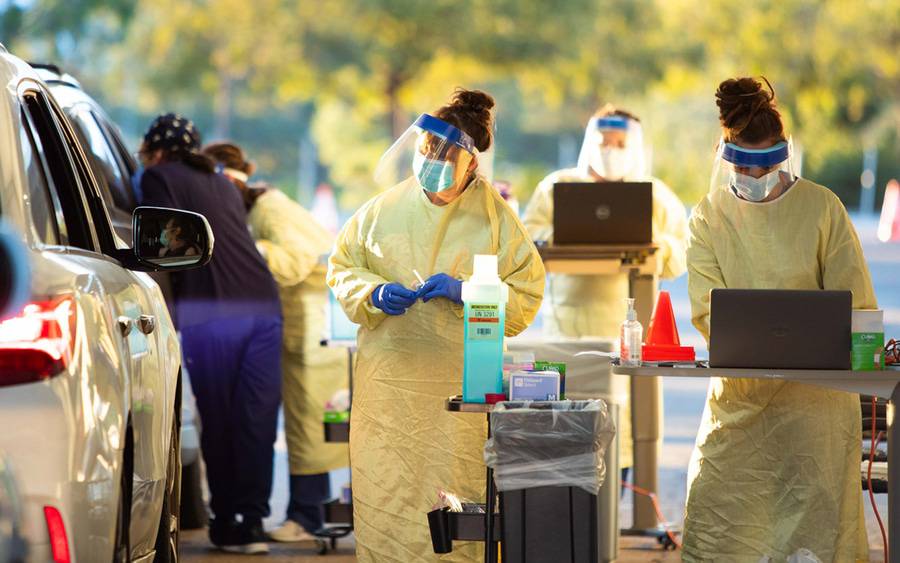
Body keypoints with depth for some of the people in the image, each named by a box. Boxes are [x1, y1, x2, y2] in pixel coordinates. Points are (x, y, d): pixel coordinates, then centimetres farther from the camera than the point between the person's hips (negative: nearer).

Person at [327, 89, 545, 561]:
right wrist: (374, 293, -6)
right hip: (386, 384, 2)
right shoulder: (385, 208, 8)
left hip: (460, 387, -2)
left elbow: (525, 297, 1)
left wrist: (465, 292, -14)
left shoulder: (497, 220, 2)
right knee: (382, 497, 2)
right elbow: (342, 266, 15)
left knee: (454, 500, -3)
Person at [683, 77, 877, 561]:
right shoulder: (708, 218, 5)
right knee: (716, 520, -2)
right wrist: (755, 344, -22)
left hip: (816, 389, -1)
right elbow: (707, 309, -4)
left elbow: (854, 302, 0)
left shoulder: (822, 208, 1)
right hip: (739, 391, 2)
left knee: (813, 520, -4)